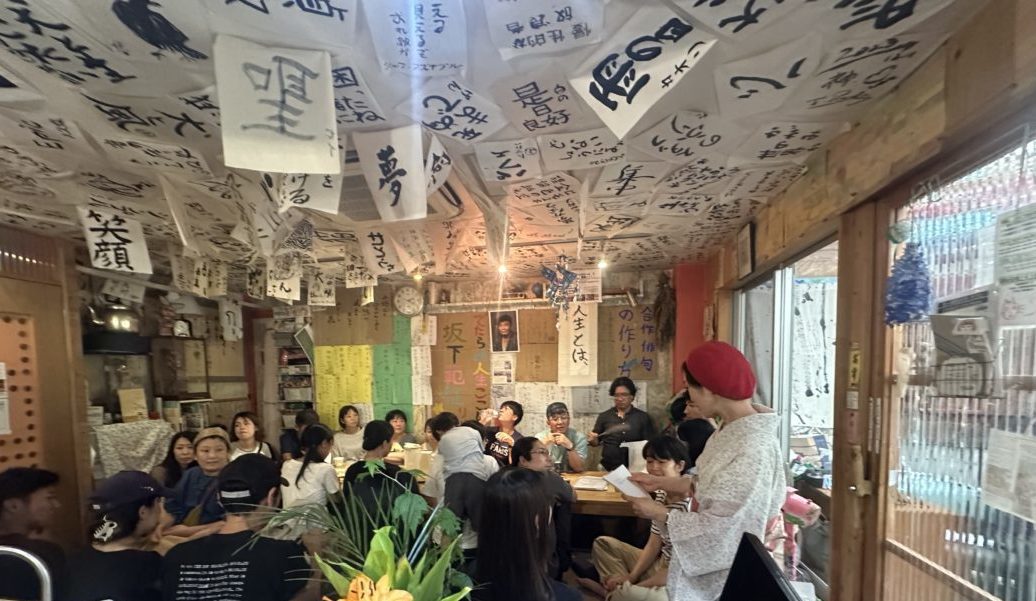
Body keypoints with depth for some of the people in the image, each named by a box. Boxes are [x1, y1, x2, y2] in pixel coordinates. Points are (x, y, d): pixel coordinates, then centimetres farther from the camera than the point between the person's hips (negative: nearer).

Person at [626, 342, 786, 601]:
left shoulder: (751, 449, -30)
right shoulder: (735, 430, -1)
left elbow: (722, 528, -26)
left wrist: (662, 514, -14)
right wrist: (660, 482, 8)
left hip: (725, 574, -8)